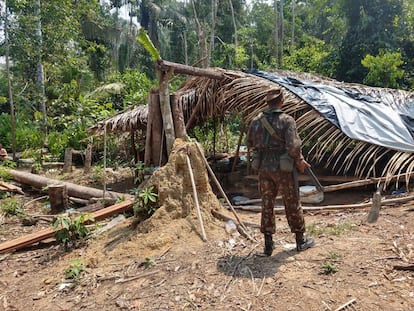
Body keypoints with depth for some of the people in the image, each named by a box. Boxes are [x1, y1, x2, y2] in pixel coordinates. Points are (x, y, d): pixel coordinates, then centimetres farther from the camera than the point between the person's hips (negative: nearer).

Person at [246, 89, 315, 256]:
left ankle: (268, 244, 19)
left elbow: (250, 144, 11)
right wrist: (300, 162, -4)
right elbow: (293, 147, -21)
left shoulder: (256, 121, 1)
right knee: (292, 205, 12)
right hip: (283, 169, -4)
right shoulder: (287, 120, -13)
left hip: (263, 168, 4)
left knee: (267, 204, 12)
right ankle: (301, 241, 27)